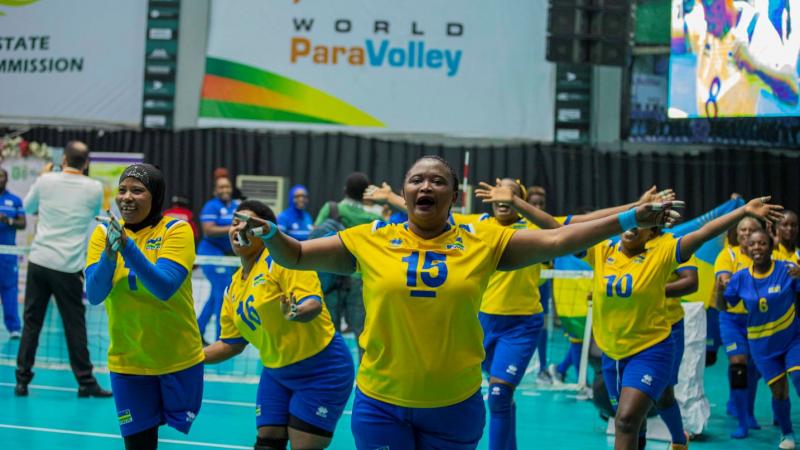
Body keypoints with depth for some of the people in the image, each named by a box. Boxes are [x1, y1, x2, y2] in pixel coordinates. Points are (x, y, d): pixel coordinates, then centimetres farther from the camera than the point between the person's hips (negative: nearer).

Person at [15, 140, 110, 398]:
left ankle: (23, 380, 9)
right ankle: (86, 382, 9)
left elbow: (28, 207, 18)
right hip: (68, 267, -2)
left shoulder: (45, 181, -1)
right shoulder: (94, 188, -4)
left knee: (31, 323, 8)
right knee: (75, 326, 5)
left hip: (39, 260, 2)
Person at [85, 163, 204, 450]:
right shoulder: (104, 233, -1)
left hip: (179, 360, -2)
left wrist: (127, 245, -33)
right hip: (127, 362, 2)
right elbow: (95, 295, -12)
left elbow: (165, 287, -24)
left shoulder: (176, 230, -10)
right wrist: (109, 252, -29)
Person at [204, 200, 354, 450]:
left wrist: (295, 313, -47)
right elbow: (232, 343, 16)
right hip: (276, 373, 7)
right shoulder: (234, 287, 9)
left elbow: (313, 302, -25)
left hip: (322, 370, -7)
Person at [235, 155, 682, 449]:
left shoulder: (482, 241, -1)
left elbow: (557, 239, -3)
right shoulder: (370, 240, -1)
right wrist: (268, 233, -15)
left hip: (454, 404, 1)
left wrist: (631, 219, -9)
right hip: (381, 403, 0)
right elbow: (297, 255, 5)